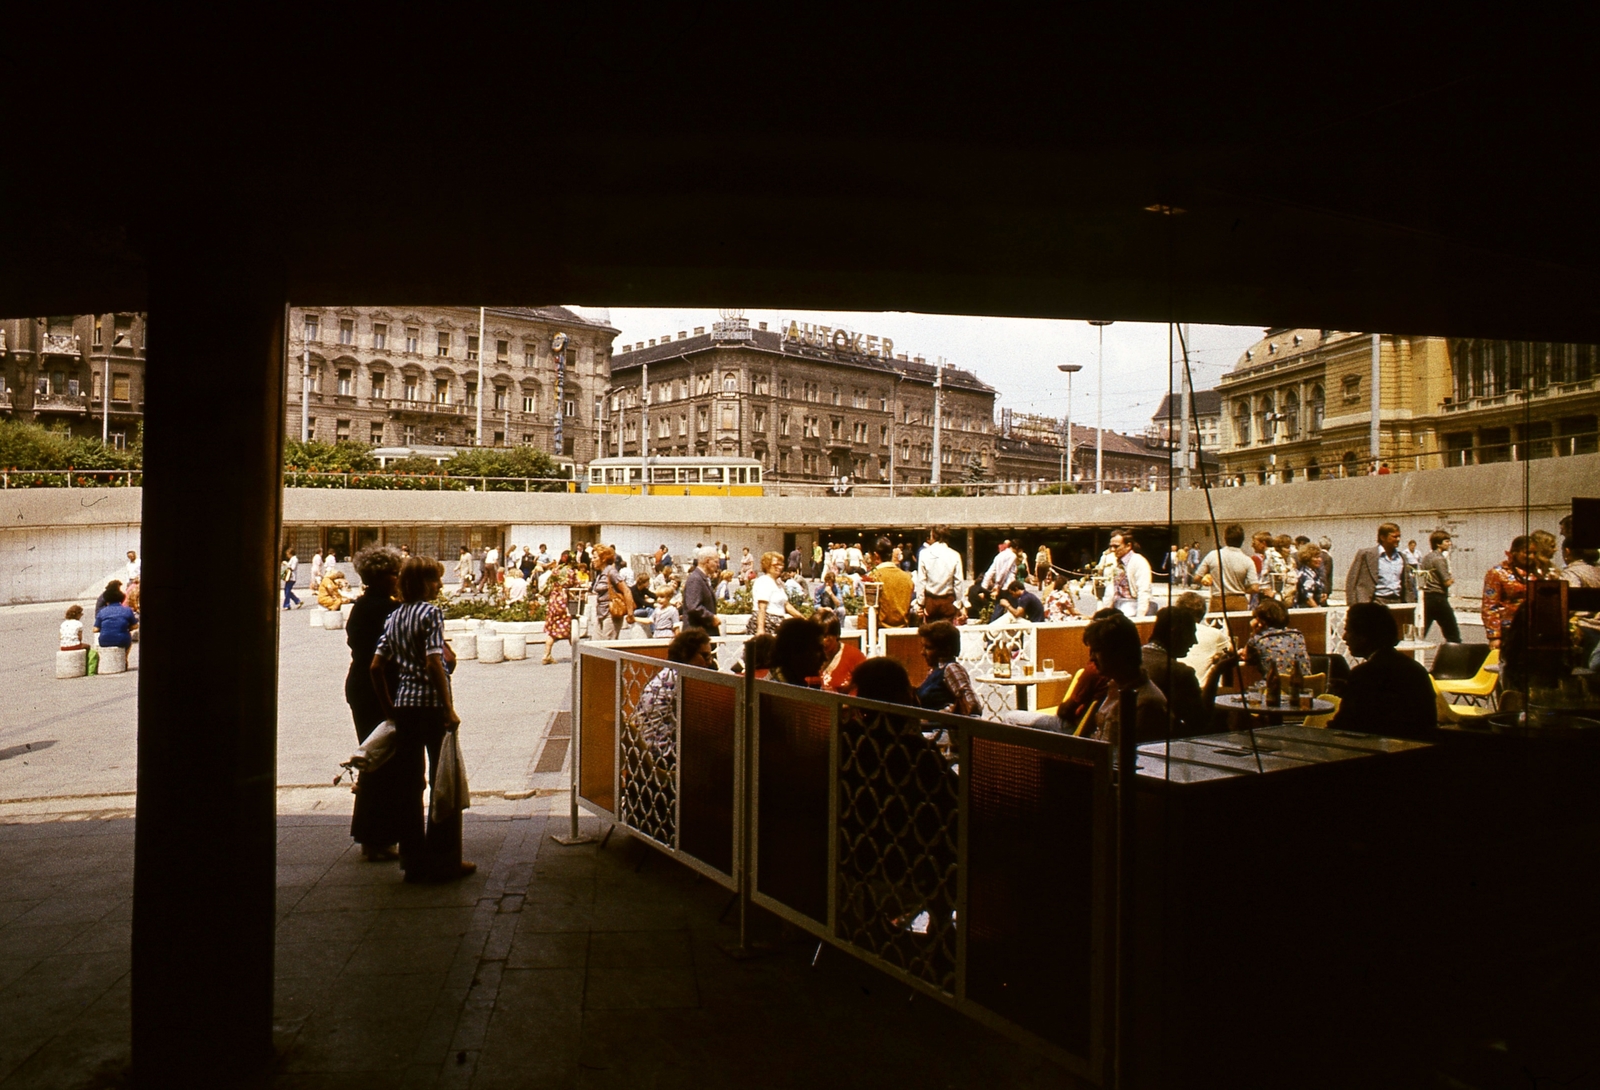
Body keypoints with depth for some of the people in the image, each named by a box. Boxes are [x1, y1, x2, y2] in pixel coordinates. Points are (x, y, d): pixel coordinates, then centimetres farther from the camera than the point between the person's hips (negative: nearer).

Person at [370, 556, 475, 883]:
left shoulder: (394, 616, 11)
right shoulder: (430, 612, -10)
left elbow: (376, 666, 9)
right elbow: (434, 662, -18)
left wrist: (387, 706, 17)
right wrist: (449, 709, -17)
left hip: (402, 705, 7)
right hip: (431, 705, -7)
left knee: (410, 783, 11)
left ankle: (413, 859, 17)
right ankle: (444, 859, 7)